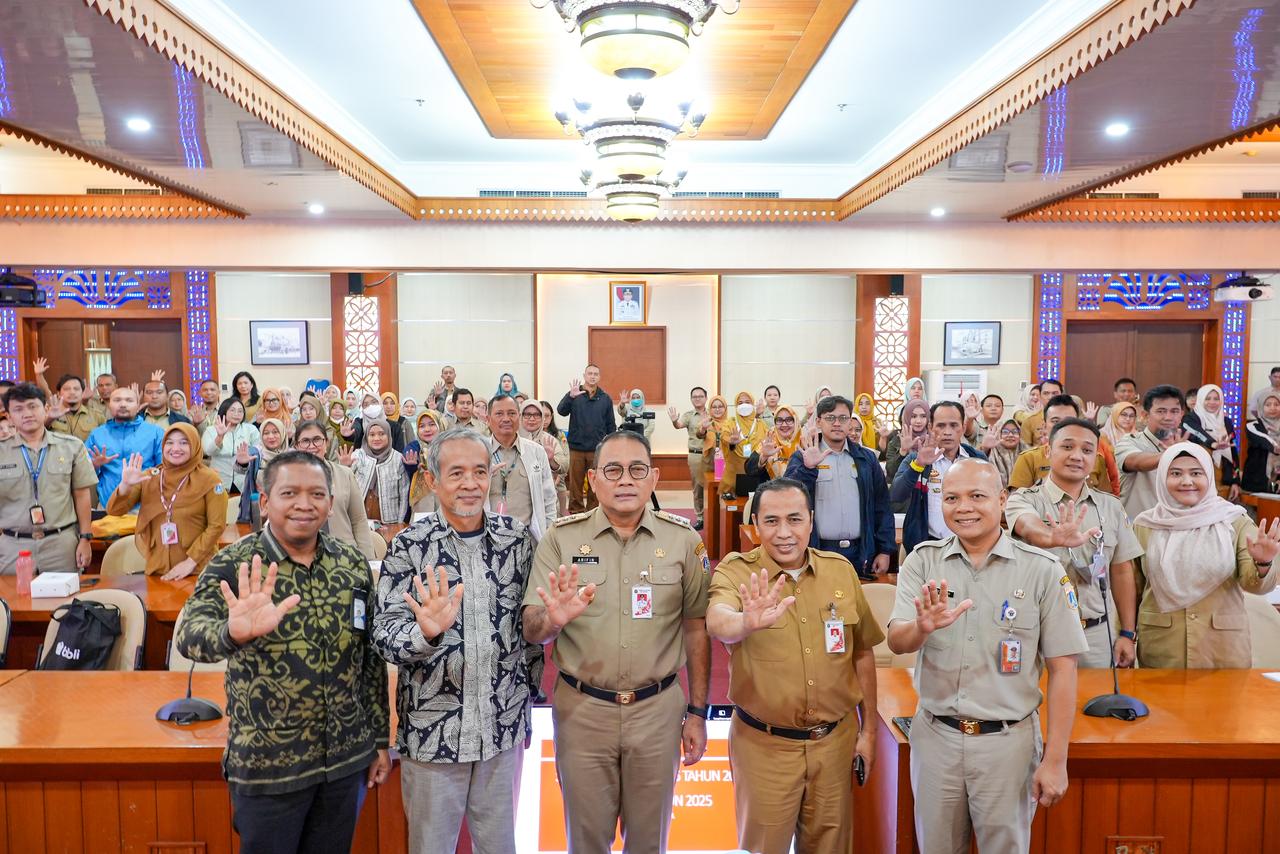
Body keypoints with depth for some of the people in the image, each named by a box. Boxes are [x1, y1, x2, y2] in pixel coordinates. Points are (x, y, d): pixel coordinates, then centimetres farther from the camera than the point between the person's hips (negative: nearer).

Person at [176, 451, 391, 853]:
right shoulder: (233, 565, -12)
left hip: (347, 759, 3)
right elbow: (189, 634, -30)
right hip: (267, 765, -3)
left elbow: (372, 657, 6)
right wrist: (234, 632, -52)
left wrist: (380, 740, 8)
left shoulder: (354, 564, -2)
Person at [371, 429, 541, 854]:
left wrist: (529, 690, 9)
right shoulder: (408, 547, -9)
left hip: (504, 726, 2)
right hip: (433, 730, -2)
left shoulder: (519, 540, -2)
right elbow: (385, 634, -15)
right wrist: (426, 631, -35)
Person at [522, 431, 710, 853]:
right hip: (582, 709, 0)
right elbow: (531, 630, -7)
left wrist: (697, 712, 4)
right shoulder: (562, 537, -5)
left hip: (657, 708, 1)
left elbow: (696, 628, 4)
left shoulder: (683, 539, -3)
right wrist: (553, 619, -30)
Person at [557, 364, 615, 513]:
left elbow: (610, 425, 10)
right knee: (575, 483, 3)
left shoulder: (605, 398, 7)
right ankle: (576, 512, 12)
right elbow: (561, 411, -13)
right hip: (576, 448, -1)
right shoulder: (574, 394, 2)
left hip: (598, 449, 1)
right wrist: (570, 397, -30)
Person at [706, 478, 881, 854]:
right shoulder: (735, 571, -12)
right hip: (763, 743, -3)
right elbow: (717, 622, -34)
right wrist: (747, 623, -56)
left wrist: (868, 729, 10)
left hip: (835, 738, 3)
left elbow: (862, 652, 8)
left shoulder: (841, 570, -2)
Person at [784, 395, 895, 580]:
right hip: (818, 551, -2)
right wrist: (808, 468, -26)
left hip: (860, 554, 2)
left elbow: (882, 506, 10)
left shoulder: (866, 459, 10)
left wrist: (885, 551, 4)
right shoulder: (802, 458, 1)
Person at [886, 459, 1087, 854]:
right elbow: (896, 642, -12)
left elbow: (1062, 669, -6)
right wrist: (922, 628, -35)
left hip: (1007, 740, -2)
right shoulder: (923, 561, -3)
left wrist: (1056, 760, -7)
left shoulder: (1042, 570, -8)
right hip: (934, 735, 2)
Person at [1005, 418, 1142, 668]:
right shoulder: (1024, 500, -6)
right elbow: (1029, 526, -29)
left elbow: (1122, 571, 11)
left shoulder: (1112, 506, 8)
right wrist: (1055, 538, -51)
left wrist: (1127, 634, 8)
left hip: (1096, 636, 4)